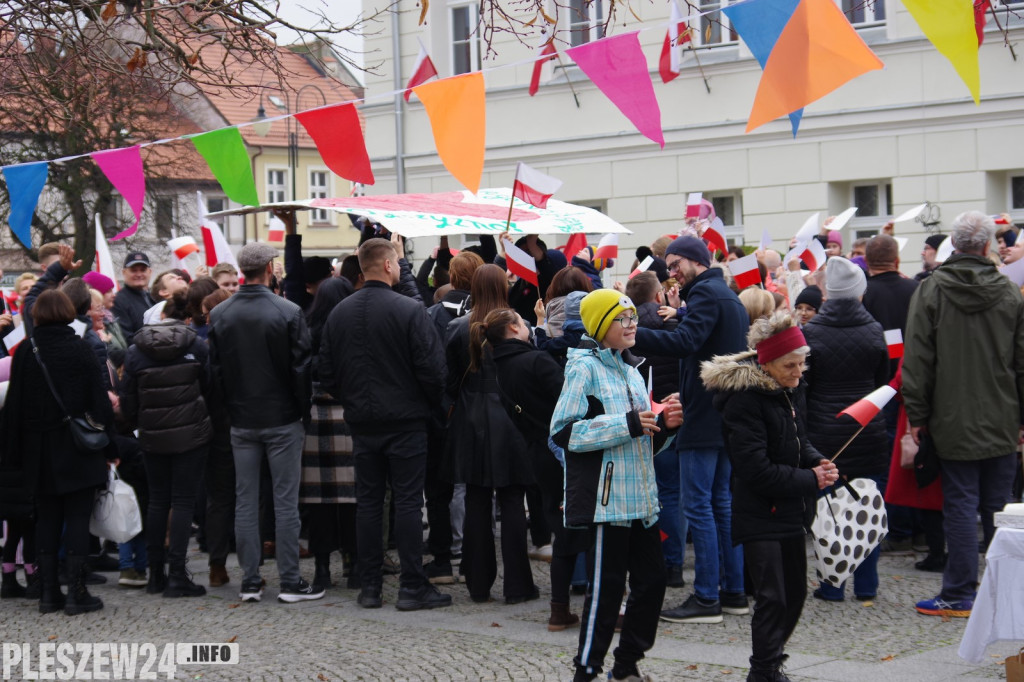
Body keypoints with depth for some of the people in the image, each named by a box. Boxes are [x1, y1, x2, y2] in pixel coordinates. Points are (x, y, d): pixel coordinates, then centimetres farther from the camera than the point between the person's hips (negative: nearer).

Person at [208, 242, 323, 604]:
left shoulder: (219, 315, -1)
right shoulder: (288, 312, -12)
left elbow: (215, 370, 3)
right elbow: (301, 367, -10)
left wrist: (232, 409, 13)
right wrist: (303, 409, 3)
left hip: (241, 421, 3)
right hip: (283, 420, -3)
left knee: (245, 502, 9)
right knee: (285, 502, 1)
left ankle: (250, 581, 11)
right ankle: (290, 581, 4)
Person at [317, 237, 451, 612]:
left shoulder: (338, 313, 4)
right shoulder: (410, 310, -13)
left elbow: (326, 373, 6)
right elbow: (432, 368, -15)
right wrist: (431, 403, 3)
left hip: (361, 423, 5)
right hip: (405, 421, -5)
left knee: (367, 502, 9)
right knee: (407, 502, -1)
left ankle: (369, 586, 11)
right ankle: (412, 586, 1)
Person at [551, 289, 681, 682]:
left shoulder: (631, 370, 17)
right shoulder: (585, 368, -7)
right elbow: (564, 432, -17)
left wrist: (661, 425, 5)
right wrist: (627, 425, -19)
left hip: (640, 498, 8)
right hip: (605, 498, -8)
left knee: (652, 579, 9)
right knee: (607, 586, -4)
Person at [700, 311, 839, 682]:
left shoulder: (786, 391, 8)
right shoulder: (744, 400, -19)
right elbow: (757, 470, -21)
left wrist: (816, 461, 0)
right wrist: (810, 480, -16)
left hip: (789, 512, 9)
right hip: (760, 516, -9)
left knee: (795, 593, 15)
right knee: (772, 597, -7)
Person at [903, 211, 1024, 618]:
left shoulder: (931, 290, -7)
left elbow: (917, 359, -7)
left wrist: (917, 415, 0)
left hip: (954, 421, -2)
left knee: (960, 506, 0)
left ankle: (959, 596, 1)